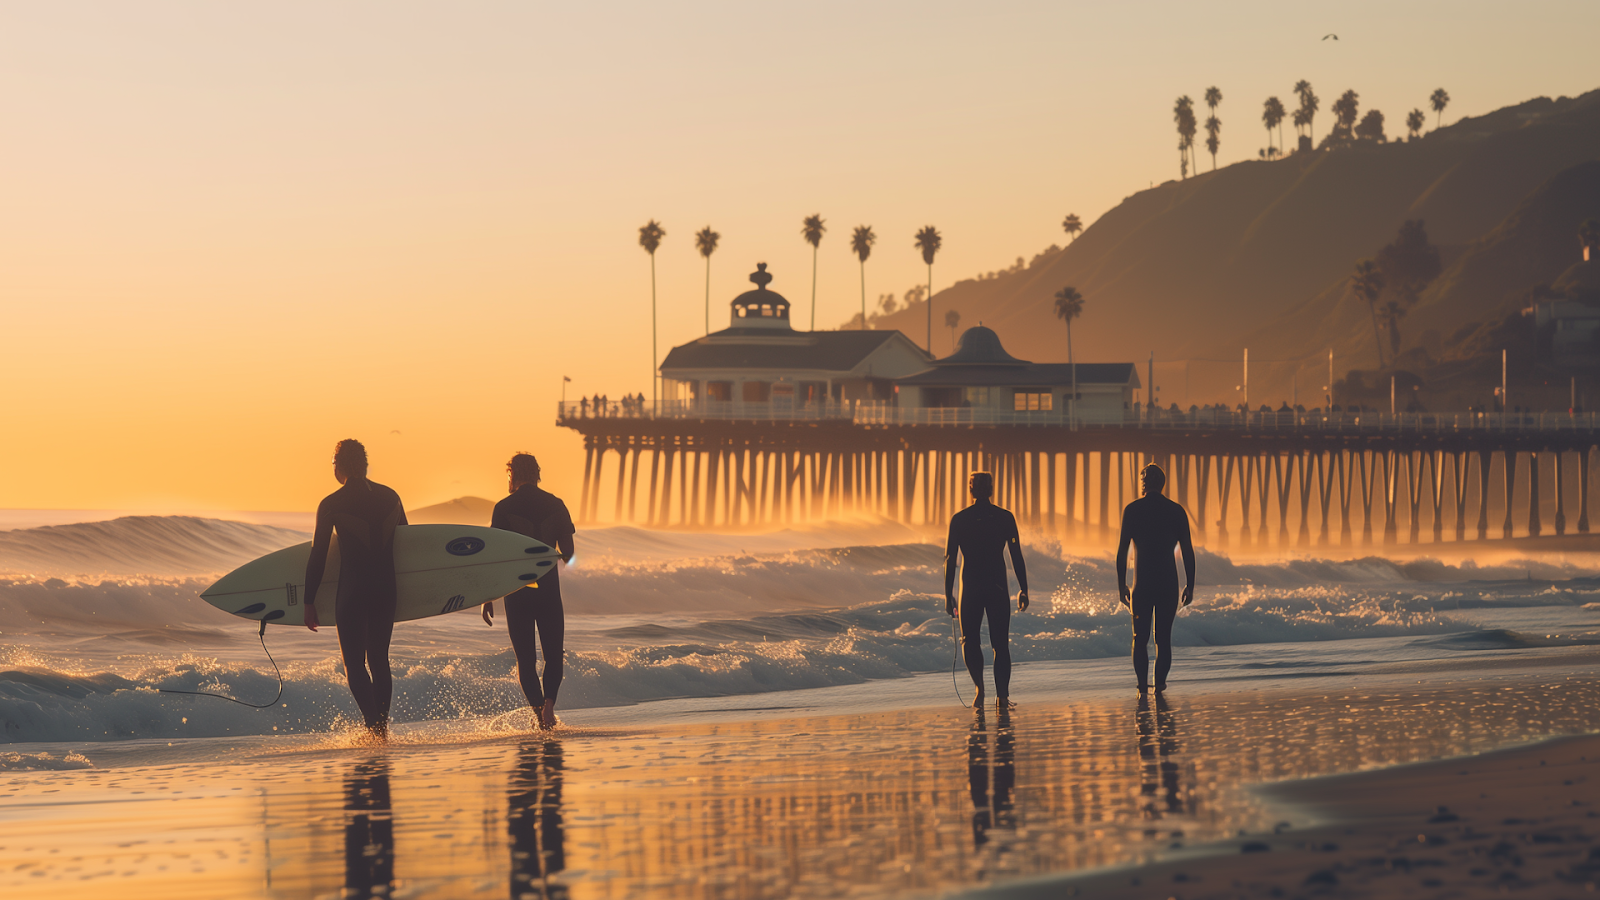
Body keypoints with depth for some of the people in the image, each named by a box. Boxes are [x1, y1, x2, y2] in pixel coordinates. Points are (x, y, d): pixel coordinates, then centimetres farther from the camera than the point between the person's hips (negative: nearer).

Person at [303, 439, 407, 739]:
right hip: (386, 590, 4)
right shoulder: (390, 497, 8)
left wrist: (309, 602, 3)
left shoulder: (331, 505, -6)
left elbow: (318, 556, -4)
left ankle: (374, 727, -16)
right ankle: (383, 728, 16)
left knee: (354, 663, 1)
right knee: (379, 659, 16)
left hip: (352, 592, -4)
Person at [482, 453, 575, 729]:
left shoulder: (504, 508, -5)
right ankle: (548, 702, -14)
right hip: (549, 590, 1)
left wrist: (487, 598, -2)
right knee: (553, 653, 10)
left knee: (525, 658, 8)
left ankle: (538, 709, -1)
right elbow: (568, 552, 4)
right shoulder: (556, 505, 2)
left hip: (517, 591, -1)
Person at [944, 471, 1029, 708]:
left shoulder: (959, 520, -1)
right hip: (998, 588, 1)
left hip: (970, 588, -1)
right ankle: (1002, 695, 2)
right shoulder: (1005, 518, 0)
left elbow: (950, 559, -1)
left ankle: (979, 684, -7)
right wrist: (1023, 590, 5)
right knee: (1000, 643, 9)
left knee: (970, 640, 12)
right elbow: (1017, 557, 0)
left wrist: (948, 595, 3)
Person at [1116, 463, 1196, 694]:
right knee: (1163, 638, 8)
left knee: (1139, 639, 9)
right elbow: (1188, 552, 1)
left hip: (1142, 583, -1)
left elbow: (1122, 551, -4)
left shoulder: (1132, 510, -2)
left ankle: (1142, 685, -1)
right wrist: (1190, 586, 7)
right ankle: (1160, 684, -1)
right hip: (1169, 583, 1)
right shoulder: (1176, 511, 2)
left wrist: (1121, 585, 2)